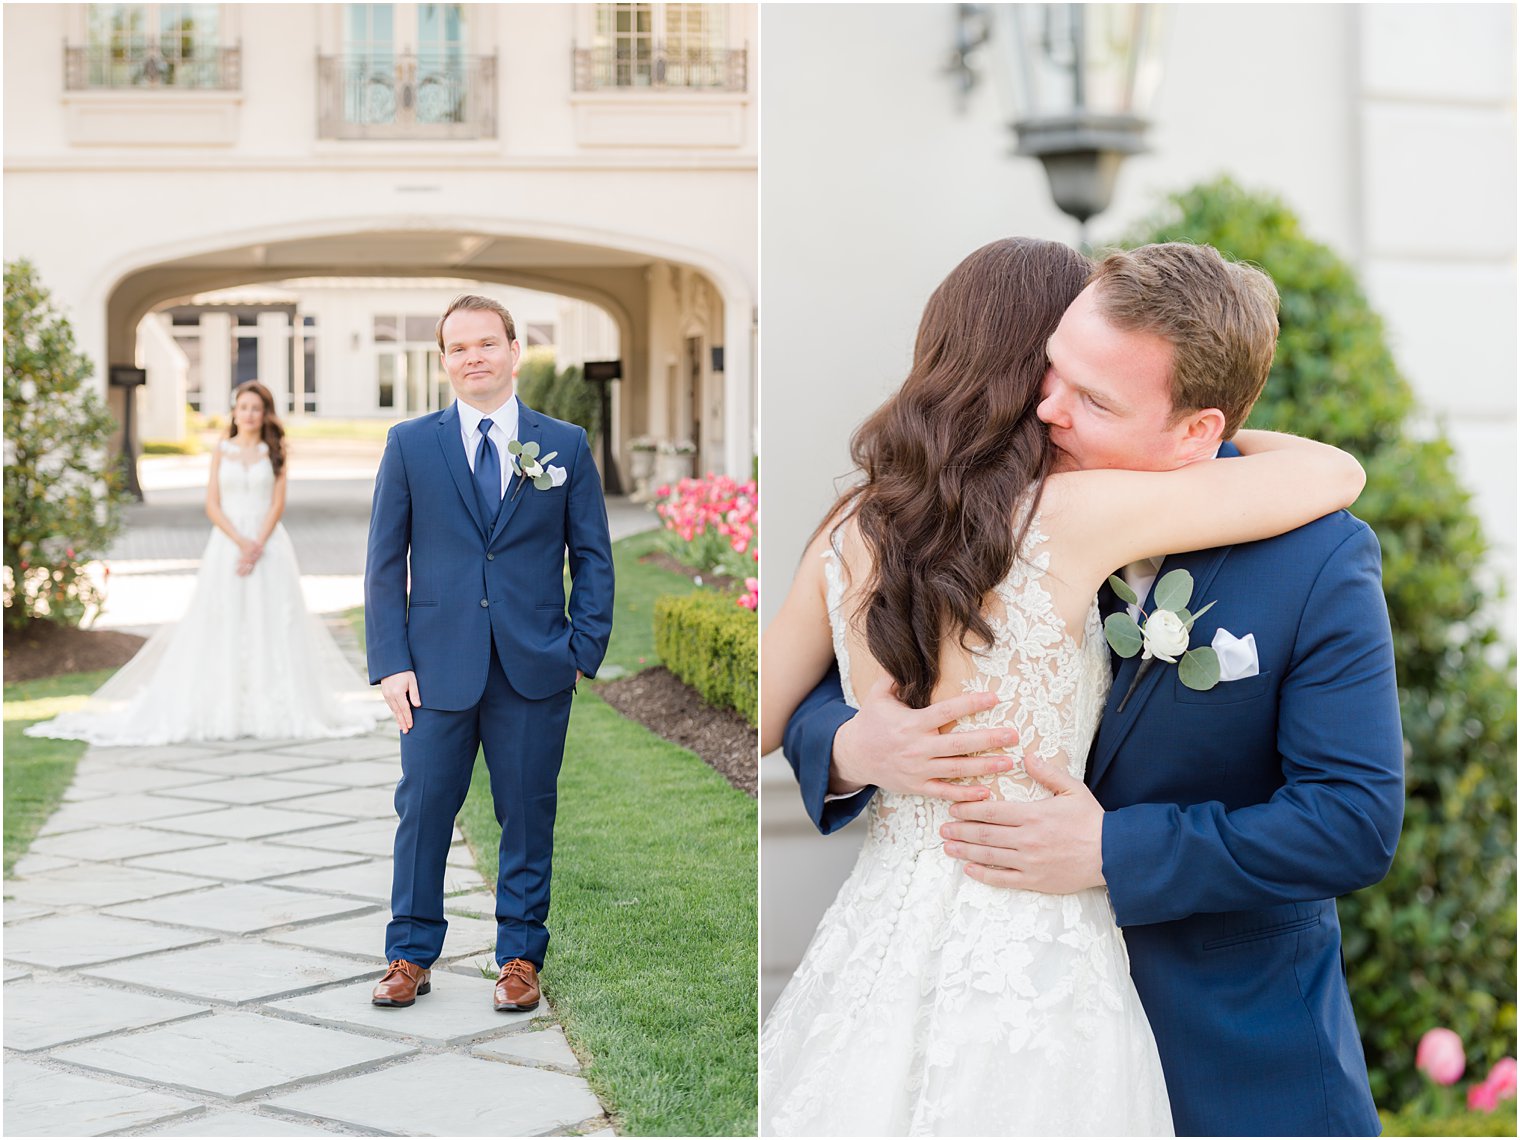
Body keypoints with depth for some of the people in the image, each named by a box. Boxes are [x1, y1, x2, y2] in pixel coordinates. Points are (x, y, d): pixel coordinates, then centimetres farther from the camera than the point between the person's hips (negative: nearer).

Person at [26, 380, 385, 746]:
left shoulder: (274, 453, 7)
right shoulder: (221, 452, 8)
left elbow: (277, 504, 0)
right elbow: (212, 505, 1)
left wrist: (258, 544, -14)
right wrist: (241, 542, -12)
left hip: (268, 544, 0)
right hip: (227, 544, 0)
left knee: (269, 624, -3)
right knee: (223, 624, -3)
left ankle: (272, 708, 3)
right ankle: (221, 707, -1)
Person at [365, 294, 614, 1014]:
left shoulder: (566, 445, 6)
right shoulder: (410, 445, 6)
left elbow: (593, 556, 7)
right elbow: (384, 562, 5)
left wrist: (584, 651, -2)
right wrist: (390, 663, -3)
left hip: (535, 669, 0)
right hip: (438, 664, 0)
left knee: (528, 814, 7)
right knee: (423, 811, 4)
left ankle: (520, 956, 20)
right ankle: (411, 955, 19)